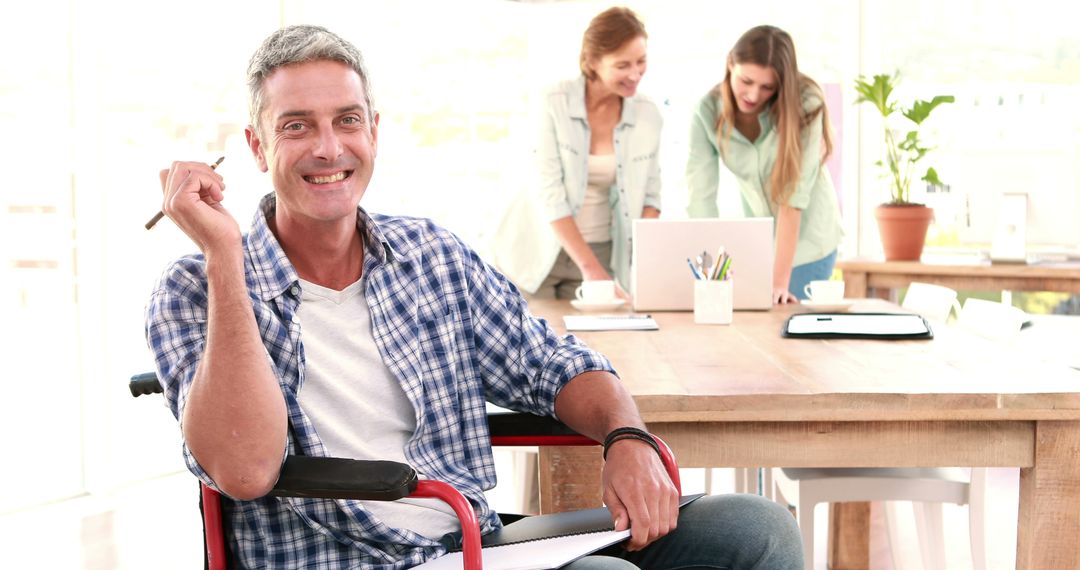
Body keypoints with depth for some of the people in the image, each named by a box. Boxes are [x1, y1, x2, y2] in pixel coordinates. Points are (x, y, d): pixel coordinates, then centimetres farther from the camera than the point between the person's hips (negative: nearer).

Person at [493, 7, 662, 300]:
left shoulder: (647, 114, -3)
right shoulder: (555, 103, -15)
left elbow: (649, 195, 6)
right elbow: (549, 194, -18)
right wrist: (591, 268, -23)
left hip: (599, 251, 3)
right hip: (538, 252, -3)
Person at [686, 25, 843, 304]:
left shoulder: (804, 107, -25)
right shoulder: (708, 112, -18)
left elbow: (793, 196, -29)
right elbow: (701, 196, -22)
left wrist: (780, 281, -33)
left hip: (807, 240, -3)